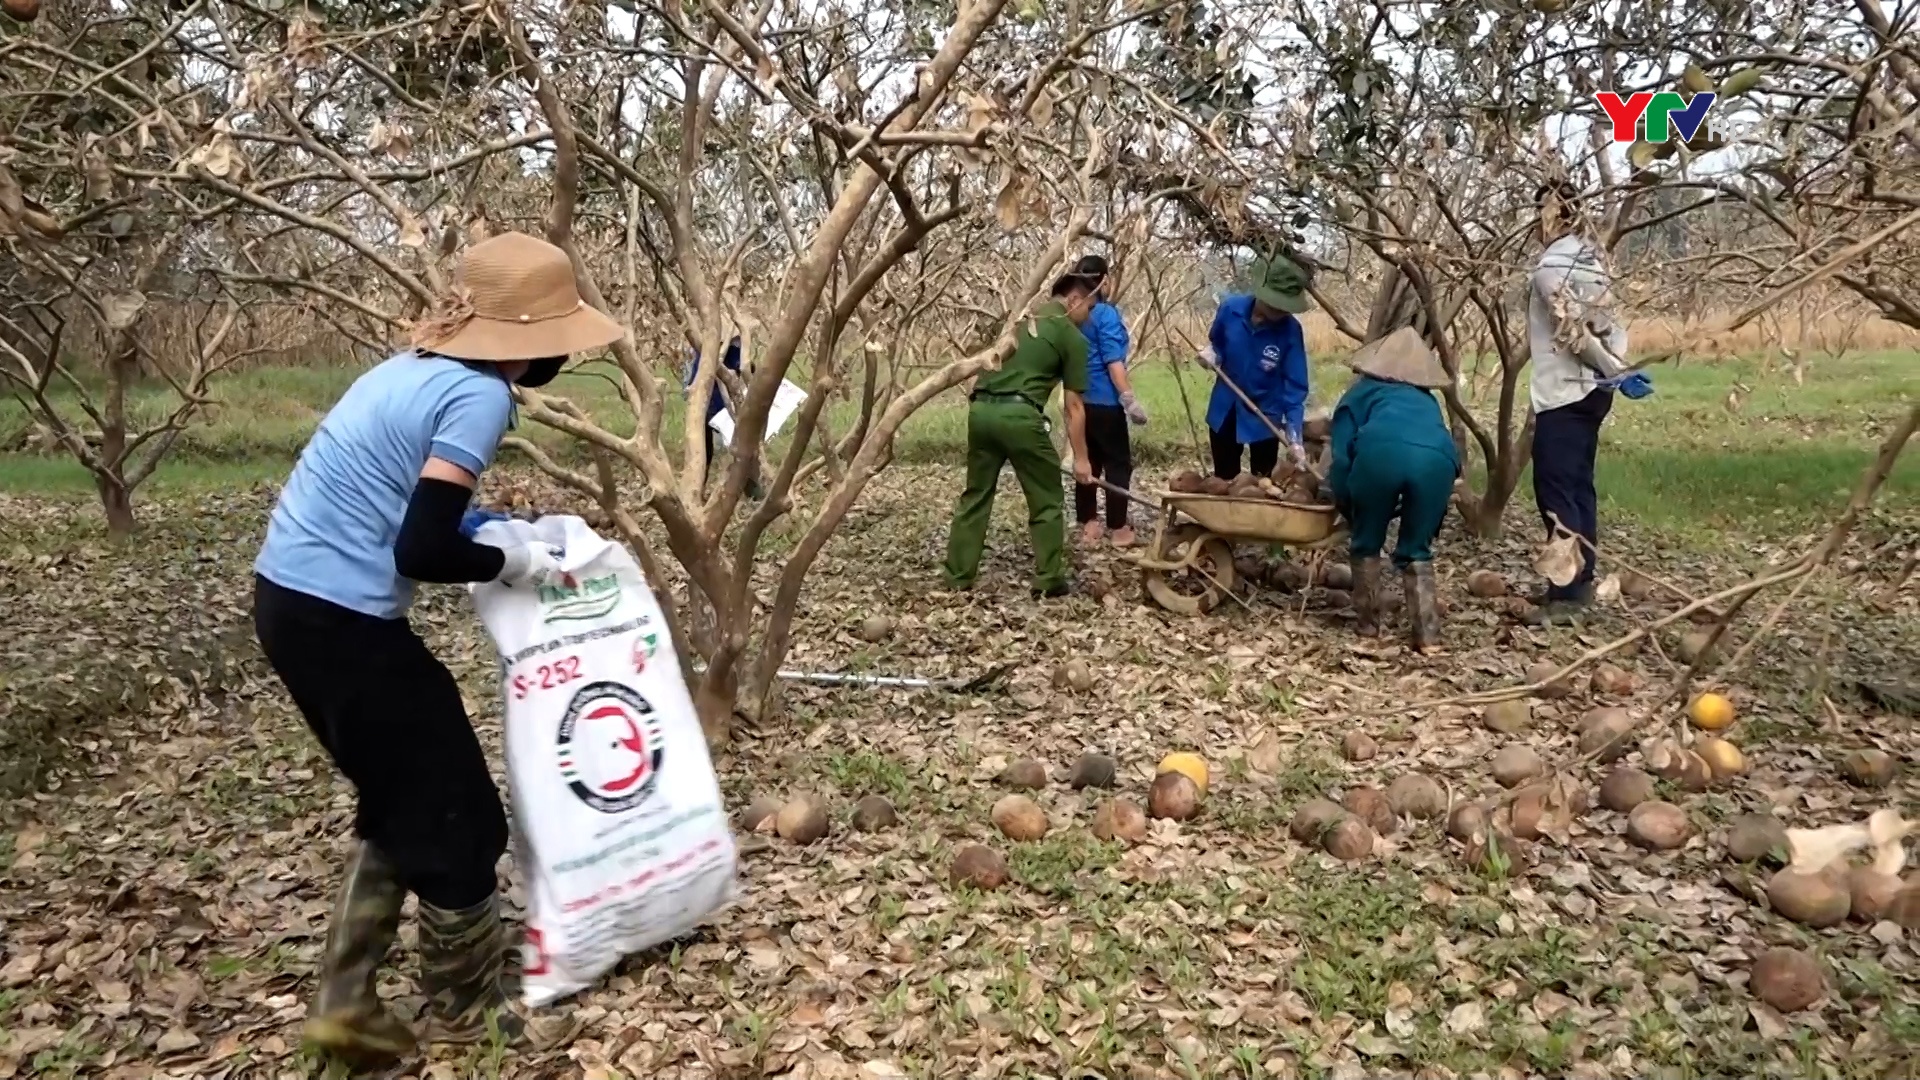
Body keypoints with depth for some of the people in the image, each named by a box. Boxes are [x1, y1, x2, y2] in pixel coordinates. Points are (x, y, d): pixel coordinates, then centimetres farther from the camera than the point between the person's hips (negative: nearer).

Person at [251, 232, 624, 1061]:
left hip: (290, 599, 10)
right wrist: (513, 566, -7)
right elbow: (422, 551, -23)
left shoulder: (417, 366, 11)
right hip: (341, 619, -9)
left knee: (403, 802, 22)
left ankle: (345, 1003, 27)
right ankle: (469, 1014, 24)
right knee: (453, 813, 7)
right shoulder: (479, 396, -17)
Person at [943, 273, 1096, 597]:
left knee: (975, 495, 16)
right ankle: (1049, 580, 13)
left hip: (981, 409, 6)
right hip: (1019, 415, -6)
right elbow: (1073, 406, 4)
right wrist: (1081, 457, 11)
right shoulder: (1072, 337, 5)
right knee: (1047, 502, 9)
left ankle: (957, 576, 19)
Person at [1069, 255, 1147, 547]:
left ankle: (1088, 524, 18)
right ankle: (1119, 528, 4)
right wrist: (1130, 399, -19)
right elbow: (1113, 362, -19)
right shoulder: (1106, 314, -13)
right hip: (1105, 403, -7)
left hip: (1079, 401, 7)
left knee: (1087, 463, 14)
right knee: (1118, 464, 2)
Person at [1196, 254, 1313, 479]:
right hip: (1225, 412, 2)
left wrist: (1294, 437, -26)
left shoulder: (1290, 330, -20)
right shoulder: (1230, 309, -17)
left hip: (1264, 418, -2)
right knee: (1223, 480, 17)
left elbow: (1295, 387, -18)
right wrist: (1211, 354, -20)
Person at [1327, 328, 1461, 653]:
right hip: (1438, 457, 3)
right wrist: (1404, 508, 53)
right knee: (1417, 552, 20)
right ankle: (1428, 636, 13)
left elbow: (1342, 454, 19)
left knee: (1367, 544, 20)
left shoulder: (1362, 391, 33)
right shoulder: (1427, 400, 43)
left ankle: (1368, 626, 26)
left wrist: (1344, 504, 31)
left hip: (1382, 450, -3)